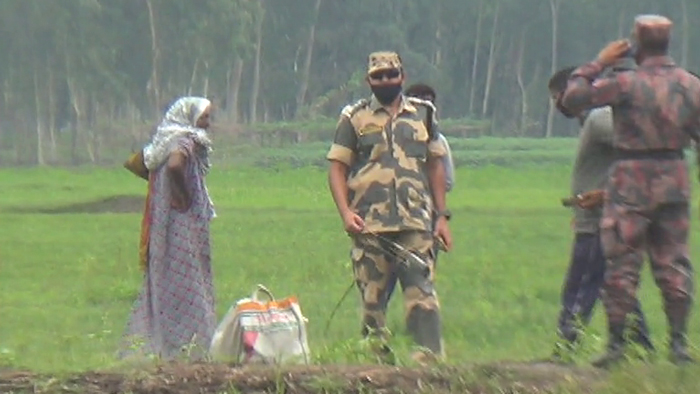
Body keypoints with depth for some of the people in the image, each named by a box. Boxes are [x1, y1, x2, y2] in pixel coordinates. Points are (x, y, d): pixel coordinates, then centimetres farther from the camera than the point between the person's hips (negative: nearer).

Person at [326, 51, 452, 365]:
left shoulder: (423, 114, 14)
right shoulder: (354, 118, 8)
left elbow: (435, 166, 17)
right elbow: (337, 168, 4)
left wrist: (442, 215, 10)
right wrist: (345, 212, -11)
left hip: (416, 224, 0)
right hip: (369, 225, 0)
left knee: (422, 295, -9)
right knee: (372, 300, 3)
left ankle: (431, 361, -11)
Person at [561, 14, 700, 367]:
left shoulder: (626, 84, -12)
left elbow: (571, 99, -8)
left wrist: (598, 63, 0)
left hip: (632, 181, -4)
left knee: (623, 264, 2)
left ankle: (616, 345, 3)